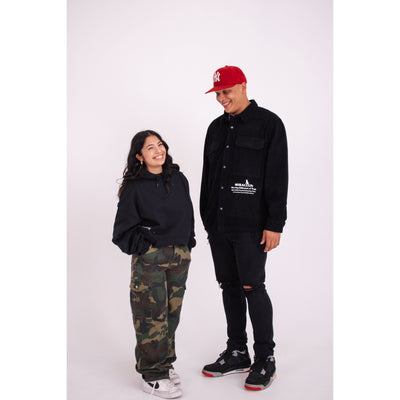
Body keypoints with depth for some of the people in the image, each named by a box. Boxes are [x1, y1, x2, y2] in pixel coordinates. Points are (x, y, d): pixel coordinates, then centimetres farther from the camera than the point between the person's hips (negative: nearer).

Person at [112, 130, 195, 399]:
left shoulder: (179, 179, 8)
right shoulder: (134, 187, -6)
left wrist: (188, 244, 11)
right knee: (153, 314, -4)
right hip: (149, 258, -5)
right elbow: (124, 228, -2)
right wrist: (143, 248, -8)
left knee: (172, 312, 12)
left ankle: (165, 363, 28)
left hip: (180, 256, 5)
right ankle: (153, 375, 8)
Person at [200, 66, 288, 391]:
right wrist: (207, 219, 16)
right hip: (219, 225, 6)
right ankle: (237, 354, 23)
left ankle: (265, 360, 9)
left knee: (252, 287, -5)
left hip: (251, 226, -6)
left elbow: (277, 177, -9)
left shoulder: (269, 123, -3)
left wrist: (275, 224, -14)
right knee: (230, 287, 11)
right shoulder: (217, 127, 15)